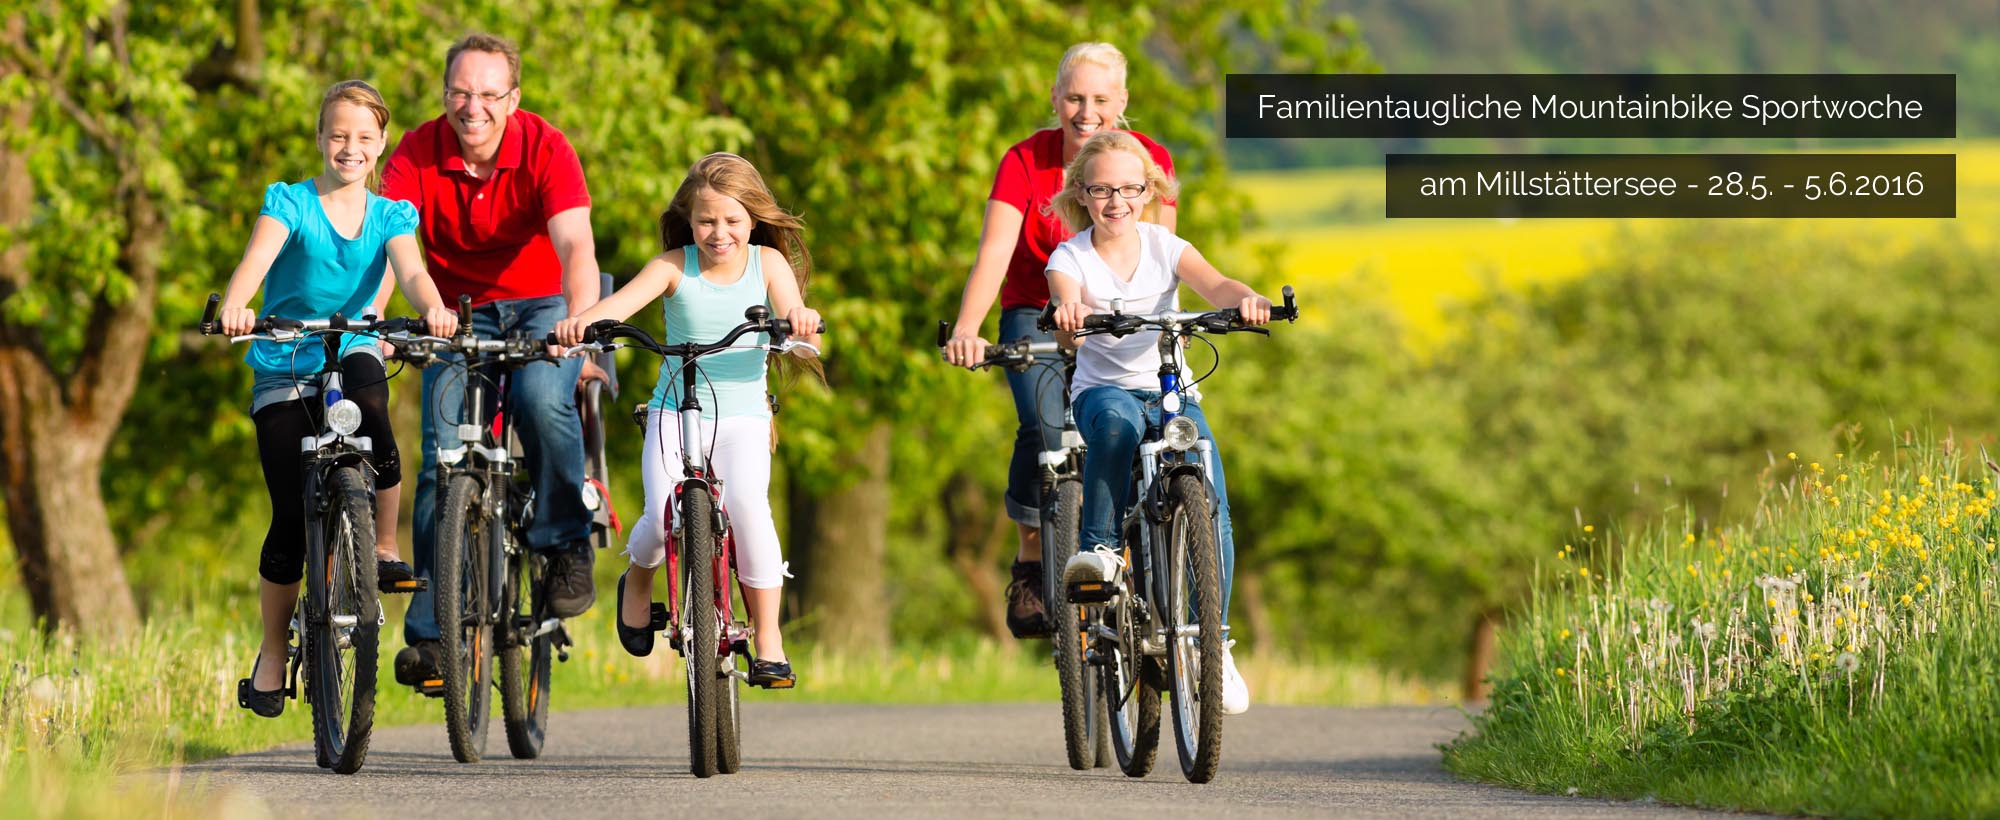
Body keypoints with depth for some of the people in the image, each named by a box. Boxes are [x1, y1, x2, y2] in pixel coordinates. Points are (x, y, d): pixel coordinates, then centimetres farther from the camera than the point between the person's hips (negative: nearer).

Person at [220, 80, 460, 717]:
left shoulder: (390, 216, 4)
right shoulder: (290, 202, -4)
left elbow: (410, 270, -14)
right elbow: (259, 255, -22)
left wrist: (433, 308, -38)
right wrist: (235, 305, -44)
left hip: (353, 353, 1)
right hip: (284, 372, -1)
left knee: (367, 384, -36)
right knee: (292, 519, -10)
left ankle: (385, 549, -22)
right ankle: (272, 654, 7)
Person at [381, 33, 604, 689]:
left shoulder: (545, 149, -19)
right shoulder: (418, 154, -14)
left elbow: (575, 245, -31)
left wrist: (580, 319, -50)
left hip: (543, 307, -2)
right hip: (459, 314, 2)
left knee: (543, 401, -33)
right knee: (443, 454, -14)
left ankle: (567, 547, -11)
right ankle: (430, 630, -13)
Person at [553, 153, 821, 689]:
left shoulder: (768, 263, -1)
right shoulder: (675, 266, -3)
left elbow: (801, 341, -13)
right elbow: (623, 301, -21)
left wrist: (802, 321, -39)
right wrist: (581, 322, -43)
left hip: (743, 417, 0)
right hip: (675, 411, 0)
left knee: (747, 503, -28)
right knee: (663, 519, -21)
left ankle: (769, 640, -17)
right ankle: (638, 580, 18)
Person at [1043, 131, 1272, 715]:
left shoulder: (1164, 246, 2)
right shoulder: (1071, 257, -2)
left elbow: (1213, 284, -17)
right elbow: (1066, 292, -26)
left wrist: (1245, 299, -41)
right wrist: (1068, 309, -52)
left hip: (1175, 394, 2)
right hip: (1102, 390, -2)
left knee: (1210, 510, -19)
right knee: (1117, 420, -41)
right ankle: (1099, 548, -32)